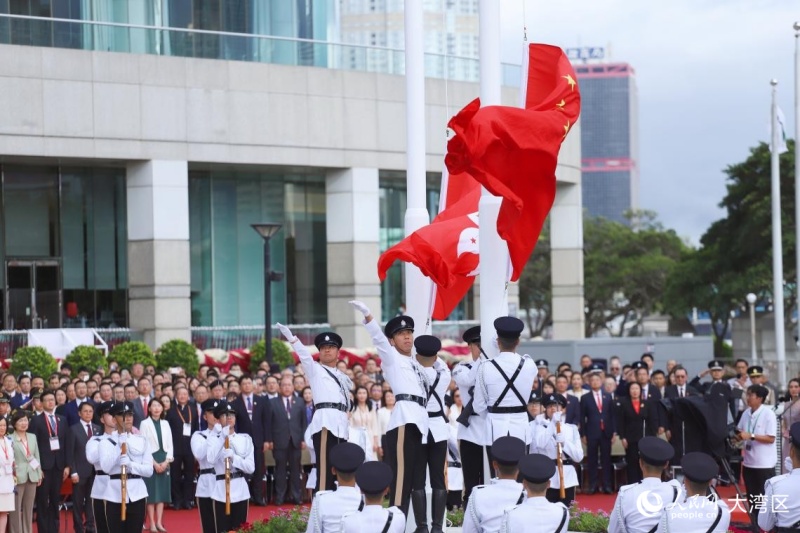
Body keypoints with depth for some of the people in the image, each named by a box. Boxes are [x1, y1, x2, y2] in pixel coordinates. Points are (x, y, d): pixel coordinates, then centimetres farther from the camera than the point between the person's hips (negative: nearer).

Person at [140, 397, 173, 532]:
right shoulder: (145, 424, -3)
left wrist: (166, 461, -5)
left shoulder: (165, 424, 11)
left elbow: (170, 445, 10)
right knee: (151, 492, -4)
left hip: (164, 462, 4)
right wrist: (154, 463, -12)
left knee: (162, 491, 4)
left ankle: (159, 522, 7)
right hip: (150, 462, -4)